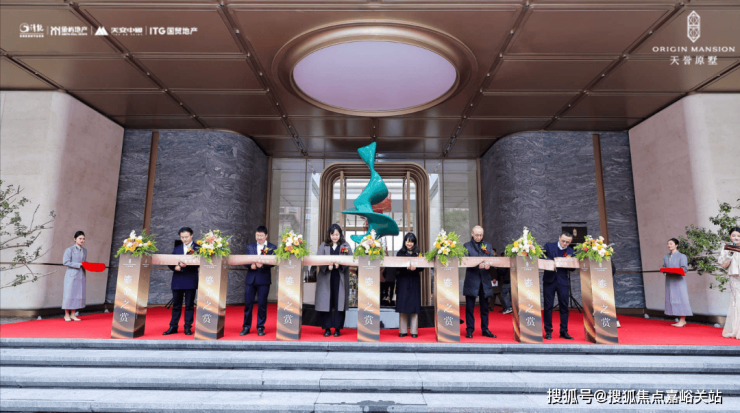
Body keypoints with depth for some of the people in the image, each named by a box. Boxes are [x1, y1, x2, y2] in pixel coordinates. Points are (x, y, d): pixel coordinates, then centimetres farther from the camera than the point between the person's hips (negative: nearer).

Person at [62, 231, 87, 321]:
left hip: (81, 276, 5)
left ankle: (73, 315, 13)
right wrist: (79, 264, -17)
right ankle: (66, 315, 10)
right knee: (69, 294, -1)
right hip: (71, 275, -5)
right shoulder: (69, 250, -4)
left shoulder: (84, 251, 14)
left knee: (78, 294, 5)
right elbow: (65, 262, -12)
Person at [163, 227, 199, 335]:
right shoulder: (177, 249, 15)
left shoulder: (197, 248, 0)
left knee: (189, 305, 2)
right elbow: (170, 263, 9)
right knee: (176, 305, 10)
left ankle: (188, 327, 9)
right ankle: (173, 327, 17)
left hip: (190, 281, -4)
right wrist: (175, 267, -12)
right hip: (177, 281, 4)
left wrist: (186, 265, -27)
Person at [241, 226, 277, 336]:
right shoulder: (250, 247, 13)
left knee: (262, 304, 2)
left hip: (264, 279, -2)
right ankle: (246, 327, 16)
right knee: (248, 303, 4)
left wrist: (262, 264, -25)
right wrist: (250, 265, -16)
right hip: (250, 278, 3)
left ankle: (260, 327, 13)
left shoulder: (272, 247, 3)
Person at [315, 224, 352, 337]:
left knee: (339, 303, 0)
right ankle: (327, 328, 10)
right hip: (326, 278, 1)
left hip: (340, 278, 0)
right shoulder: (323, 245, 8)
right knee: (326, 302, 0)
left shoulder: (345, 246, 7)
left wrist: (340, 264, -21)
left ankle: (338, 328, 10)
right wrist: (327, 266, -20)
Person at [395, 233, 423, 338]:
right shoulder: (400, 253, 6)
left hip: (414, 282, 0)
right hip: (402, 282, 0)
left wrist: (415, 268, -24)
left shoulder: (418, 254, 6)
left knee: (414, 306, -1)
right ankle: (403, 331, 9)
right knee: (402, 306, 1)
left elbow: (421, 267, -2)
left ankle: (414, 331, 5)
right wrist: (407, 267, -24)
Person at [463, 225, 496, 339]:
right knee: (470, 307, 2)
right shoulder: (466, 246, 3)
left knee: (485, 307, 10)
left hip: (485, 280, 3)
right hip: (471, 280, -3)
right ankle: (469, 330, 10)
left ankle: (485, 330, 19)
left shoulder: (488, 246, 14)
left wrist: (489, 265, -18)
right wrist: (477, 265, -26)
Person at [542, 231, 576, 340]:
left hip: (563, 282, 2)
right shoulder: (548, 246, 4)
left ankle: (564, 332, 14)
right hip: (549, 280, -1)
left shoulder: (571, 252, 8)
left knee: (564, 307, 4)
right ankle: (548, 331, 10)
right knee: (548, 306, 2)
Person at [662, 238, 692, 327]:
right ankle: (682, 321, 12)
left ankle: (682, 320, 0)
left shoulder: (681, 256, -2)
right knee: (671, 299, 4)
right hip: (669, 281, 6)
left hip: (678, 281, -6)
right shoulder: (666, 257, 15)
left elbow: (685, 268, -9)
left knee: (680, 299, -5)